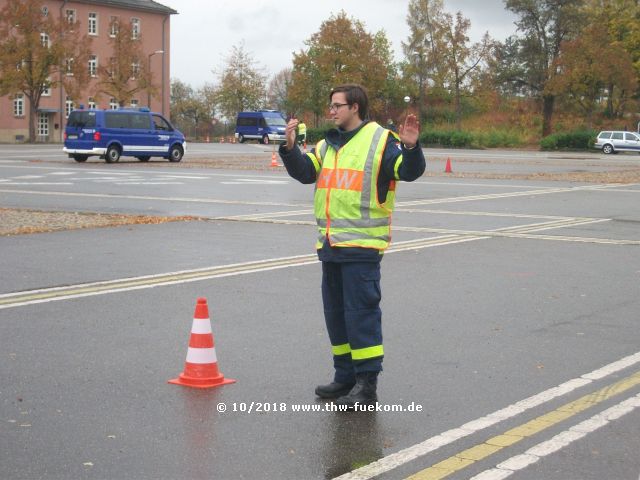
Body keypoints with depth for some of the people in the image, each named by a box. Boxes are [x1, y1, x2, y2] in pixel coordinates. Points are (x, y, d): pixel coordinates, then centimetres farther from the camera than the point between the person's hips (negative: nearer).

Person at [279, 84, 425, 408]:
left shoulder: (381, 140, -6)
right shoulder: (328, 145, 17)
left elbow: (409, 171, -15)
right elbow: (305, 172, 14)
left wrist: (410, 147, -32)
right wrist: (290, 148, 1)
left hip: (362, 245, -8)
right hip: (330, 244, 8)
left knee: (361, 311, -8)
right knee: (335, 312, 14)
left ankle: (367, 384, -2)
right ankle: (345, 376, 25)